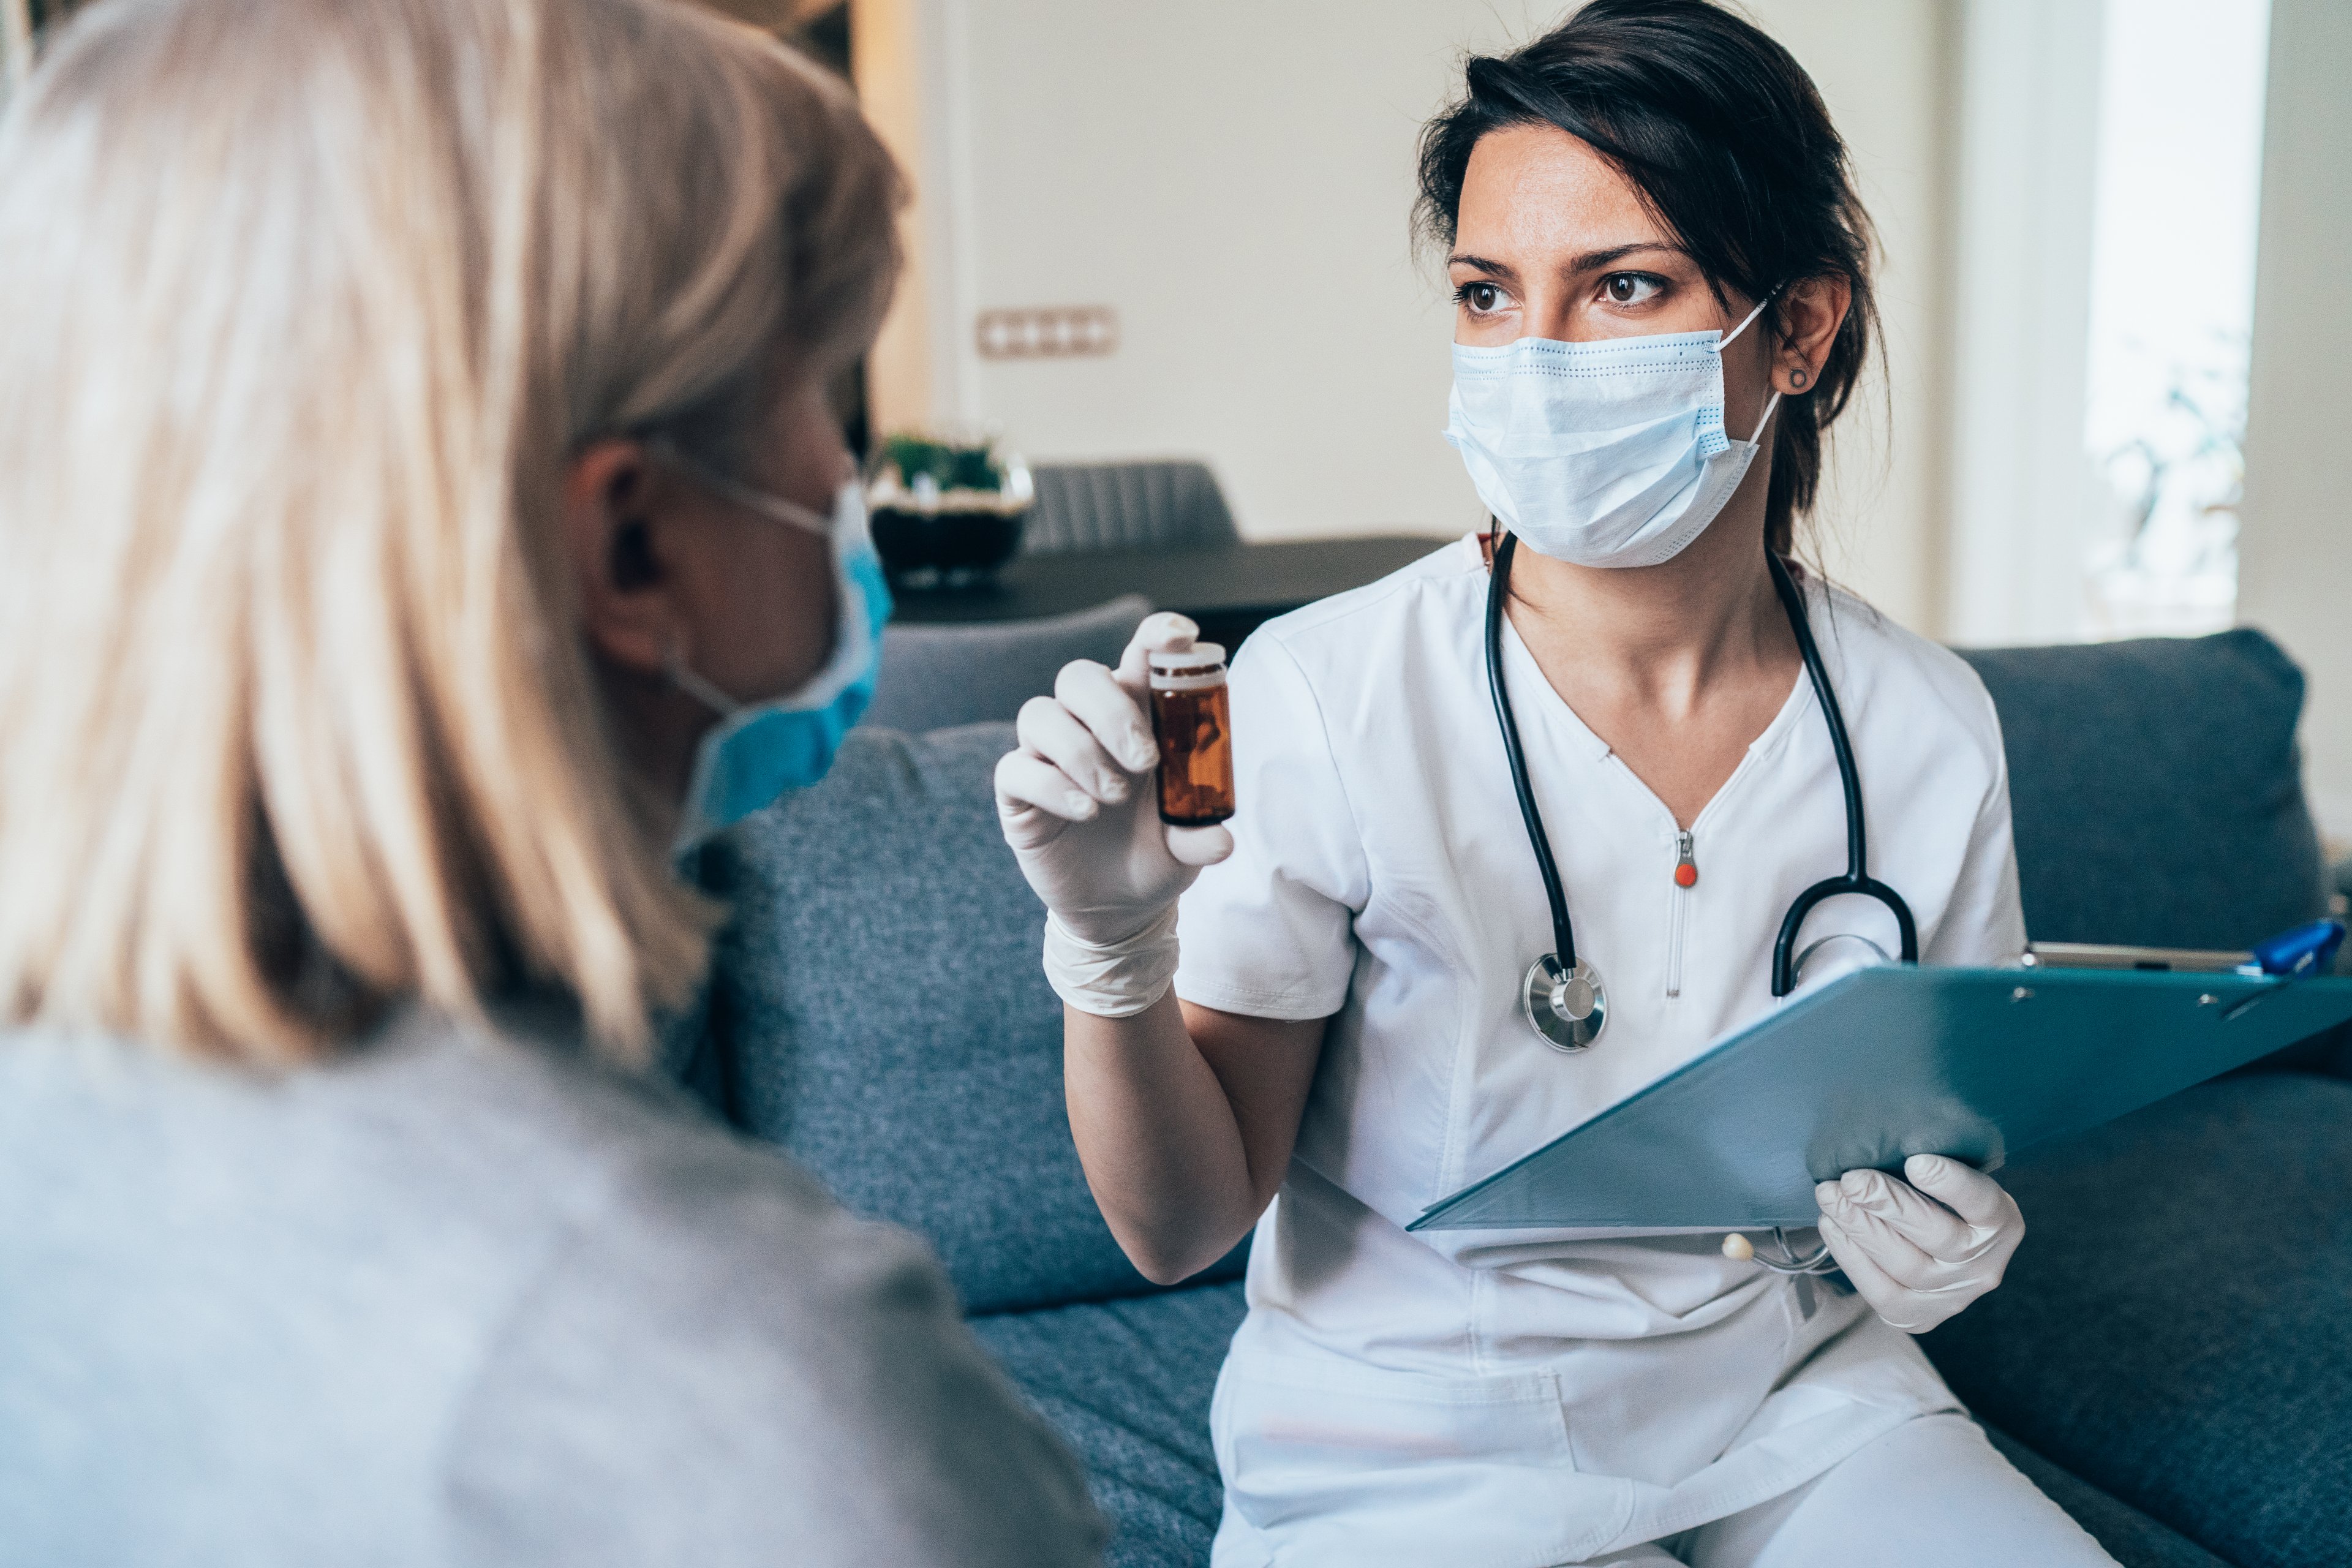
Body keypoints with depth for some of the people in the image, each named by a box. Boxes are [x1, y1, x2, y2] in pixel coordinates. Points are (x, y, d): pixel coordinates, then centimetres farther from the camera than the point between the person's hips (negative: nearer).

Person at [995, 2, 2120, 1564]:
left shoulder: (1929, 724, -5)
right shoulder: (1322, 694, -15)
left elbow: (1958, 1126, 11)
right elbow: (1184, 1227, -12)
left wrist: (1949, 1238, -11)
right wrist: (1114, 949, -29)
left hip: (1799, 1412, 4)